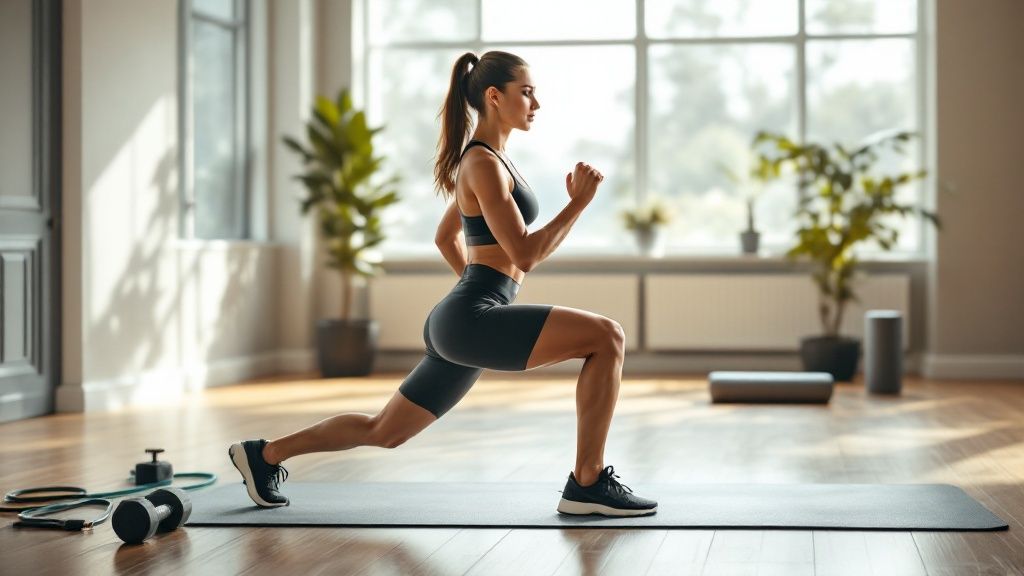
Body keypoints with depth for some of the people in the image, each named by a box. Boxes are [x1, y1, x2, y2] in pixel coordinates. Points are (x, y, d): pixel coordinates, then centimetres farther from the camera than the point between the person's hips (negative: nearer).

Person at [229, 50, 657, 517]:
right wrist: (578, 203, -13)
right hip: (473, 321, -11)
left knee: (383, 432, 18)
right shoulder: (484, 164, -12)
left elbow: (446, 238, 30)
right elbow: (524, 255, -16)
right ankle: (588, 483, -14)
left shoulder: (483, 158, 18)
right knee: (606, 336, -19)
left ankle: (265, 454, 26)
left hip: (460, 322, 11)